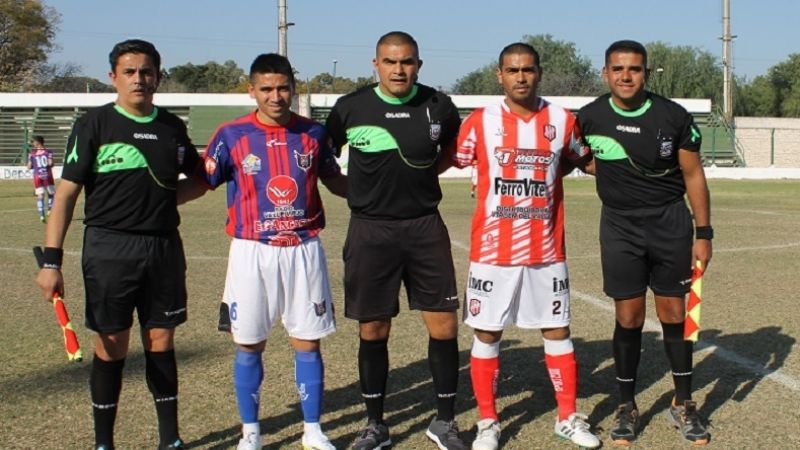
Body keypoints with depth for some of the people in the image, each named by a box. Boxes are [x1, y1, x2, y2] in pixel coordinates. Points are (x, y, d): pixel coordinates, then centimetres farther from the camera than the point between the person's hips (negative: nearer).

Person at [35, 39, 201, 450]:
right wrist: (51, 260, -12)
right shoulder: (93, 124, -3)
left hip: (164, 247, 3)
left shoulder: (172, 126, 8)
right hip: (109, 249, -3)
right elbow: (66, 193, -6)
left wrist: (165, 200, 6)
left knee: (161, 343, 9)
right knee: (111, 347, 2)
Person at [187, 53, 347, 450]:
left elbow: (335, 181, 16)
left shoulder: (313, 132, 4)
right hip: (252, 252, -1)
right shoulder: (232, 135, -3)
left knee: (307, 342, 6)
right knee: (249, 345, 7)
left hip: (304, 251, 1)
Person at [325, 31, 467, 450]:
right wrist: (361, 188, 4)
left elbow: (455, 147, 19)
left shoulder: (438, 106, -3)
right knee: (372, 331, 6)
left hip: (425, 226, 1)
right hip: (370, 230, -1)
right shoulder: (350, 107, -6)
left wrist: (427, 171, 8)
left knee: (444, 325, 0)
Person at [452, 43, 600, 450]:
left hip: (547, 251, 2)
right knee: (486, 334, 5)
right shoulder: (479, 122, -4)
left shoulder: (562, 120, 1)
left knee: (557, 330, 9)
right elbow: (455, 162, 6)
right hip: (492, 252, -1)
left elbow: (581, 160, 18)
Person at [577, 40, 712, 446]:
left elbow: (693, 175, -2)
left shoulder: (674, 116, -8)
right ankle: (627, 407, 17)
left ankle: (684, 404, 20)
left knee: (674, 314, 5)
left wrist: (704, 233, -2)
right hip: (620, 225, 0)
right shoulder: (590, 117, -7)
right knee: (628, 317, 2)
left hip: (671, 221, 0)